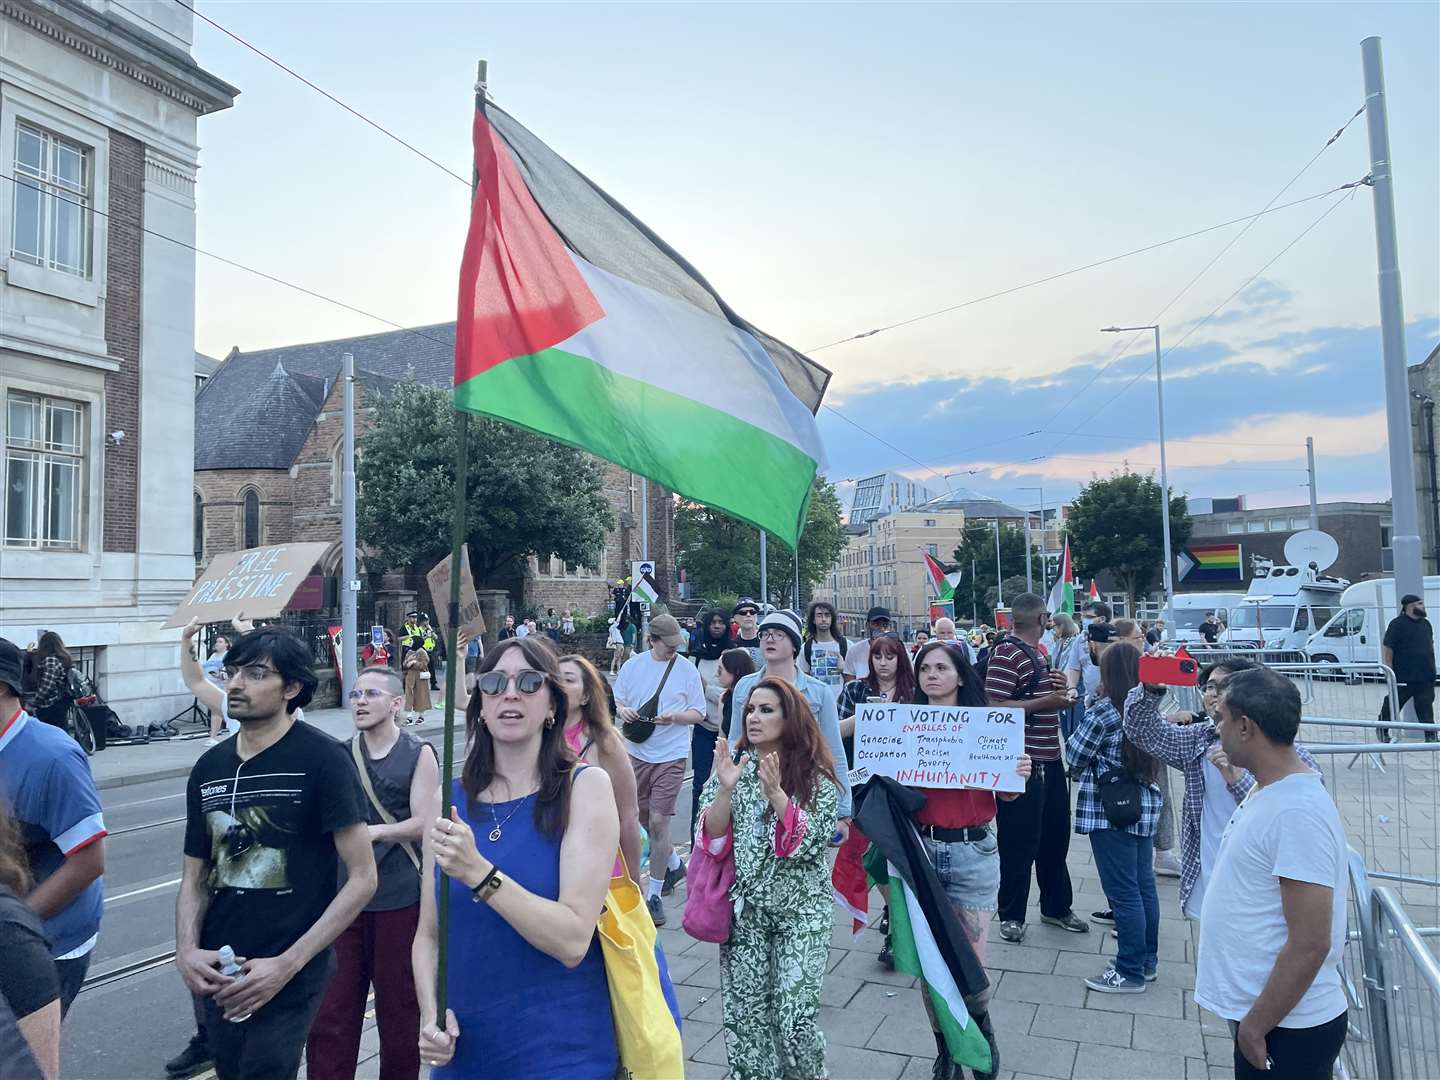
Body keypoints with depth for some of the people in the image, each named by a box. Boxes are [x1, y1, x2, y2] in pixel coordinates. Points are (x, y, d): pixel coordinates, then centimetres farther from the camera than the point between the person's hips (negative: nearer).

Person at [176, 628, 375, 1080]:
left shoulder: (322, 758, -14)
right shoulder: (209, 766, 5)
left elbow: (362, 879, -14)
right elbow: (195, 877, 12)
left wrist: (288, 964, -18)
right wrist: (186, 950, -6)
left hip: (290, 980, -6)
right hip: (219, 978, 6)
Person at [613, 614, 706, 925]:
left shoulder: (687, 670, -5)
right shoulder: (632, 666, 1)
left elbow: (699, 713, 0)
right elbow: (615, 699, 10)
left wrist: (674, 717, -19)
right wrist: (622, 710, -13)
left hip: (671, 755, -4)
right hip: (637, 751, 4)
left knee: (658, 821, -8)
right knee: (644, 816, 17)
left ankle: (654, 894, 6)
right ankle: (673, 864, 43)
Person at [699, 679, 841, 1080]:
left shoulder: (816, 776, -5)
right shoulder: (733, 766, 1)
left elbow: (812, 843, -15)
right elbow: (710, 841, -5)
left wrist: (775, 793, -27)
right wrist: (725, 789, -21)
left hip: (801, 910, -2)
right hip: (743, 908, 2)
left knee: (794, 1017, -4)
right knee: (743, 1014, 4)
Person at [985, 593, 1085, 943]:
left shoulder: (1036, 652, 13)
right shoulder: (1006, 654, -16)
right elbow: (994, 707, -24)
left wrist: (1056, 692, 6)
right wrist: (1045, 702, -21)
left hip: (1049, 760, 9)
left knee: (1055, 837, 19)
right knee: (1020, 842, 2)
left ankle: (1056, 907, 35)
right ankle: (1011, 915, 18)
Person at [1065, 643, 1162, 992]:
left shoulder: (1104, 712, -17)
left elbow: (1074, 756, -9)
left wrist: (1082, 727, 8)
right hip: (1145, 807, 8)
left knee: (1123, 892, 0)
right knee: (1144, 886, 16)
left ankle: (1130, 972, 10)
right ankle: (1146, 961, 28)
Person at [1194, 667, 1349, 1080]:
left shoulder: (1297, 812, -26)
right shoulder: (1270, 790, 4)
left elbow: (1309, 946, -26)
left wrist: (1255, 1026, -18)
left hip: (1287, 1029, -8)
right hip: (1257, 1008, 8)